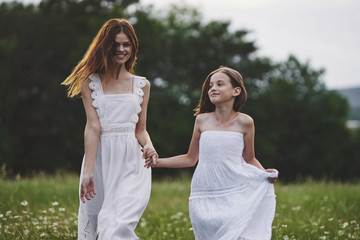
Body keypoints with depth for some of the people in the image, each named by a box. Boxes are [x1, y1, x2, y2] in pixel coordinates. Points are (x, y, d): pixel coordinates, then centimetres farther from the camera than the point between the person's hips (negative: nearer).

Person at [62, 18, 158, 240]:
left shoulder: (142, 85, 12)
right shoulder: (91, 82, 6)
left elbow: (140, 129, 15)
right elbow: (93, 126, -5)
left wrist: (148, 146, -9)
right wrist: (88, 171, -14)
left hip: (131, 162, 0)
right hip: (100, 157, 0)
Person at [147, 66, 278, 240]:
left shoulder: (244, 122, 2)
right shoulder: (202, 121, 6)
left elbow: (249, 159, 12)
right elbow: (190, 159, 15)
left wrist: (265, 173, -6)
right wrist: (158, 162, 8)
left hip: (234, 193, -2)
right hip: (205, 196, 2)